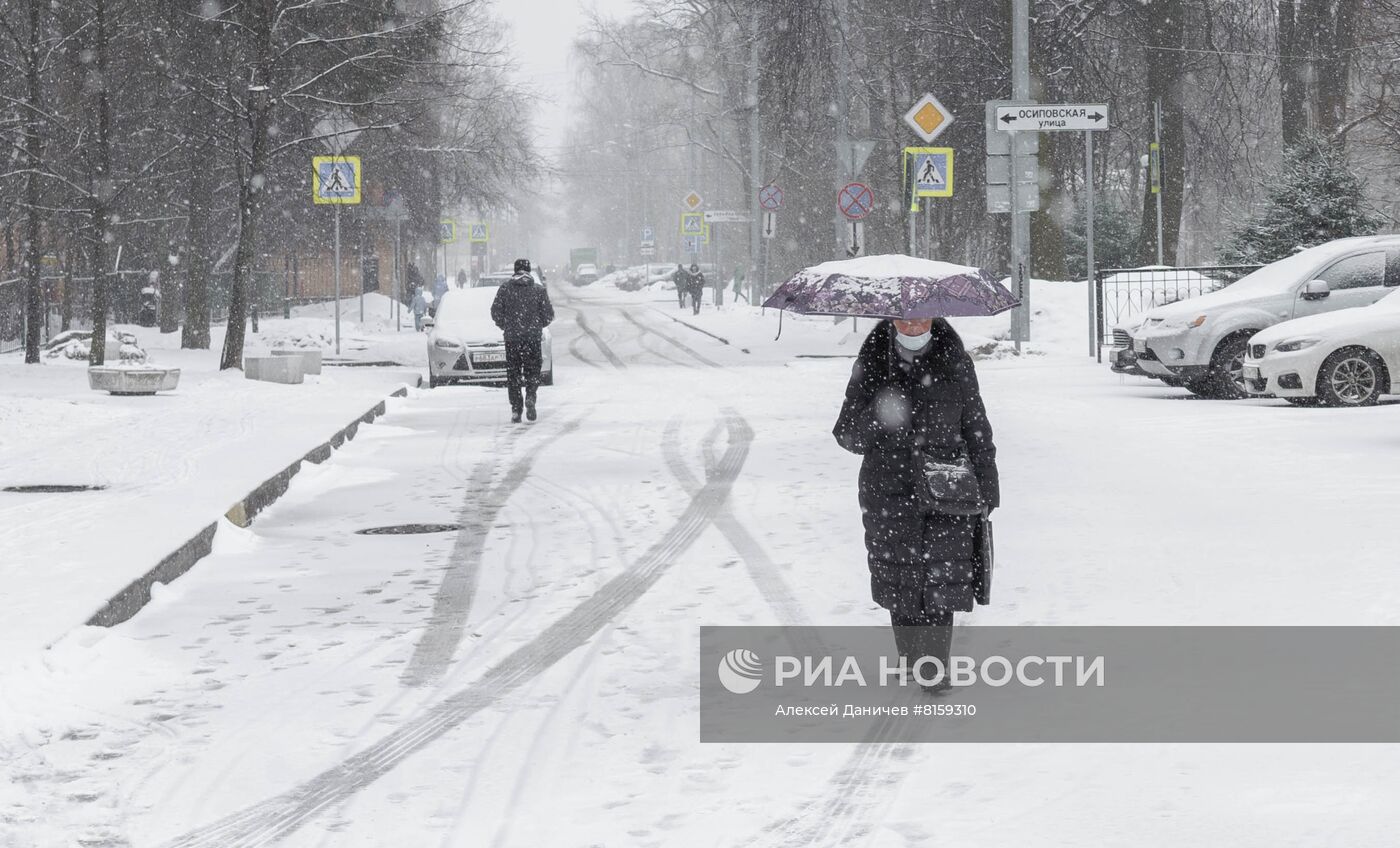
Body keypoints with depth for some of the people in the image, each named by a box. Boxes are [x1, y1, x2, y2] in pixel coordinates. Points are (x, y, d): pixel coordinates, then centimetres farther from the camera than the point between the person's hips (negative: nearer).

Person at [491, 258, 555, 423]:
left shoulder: (504, 289, 2)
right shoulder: (539, 290, 1)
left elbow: (495, 312, -1)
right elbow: (548, 314, -1)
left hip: (511, 337, 0)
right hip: (533, 337, 0)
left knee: (513, 374, 6)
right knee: (532, 372, 9)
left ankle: (515, 409, -2)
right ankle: (530, 397, -17)